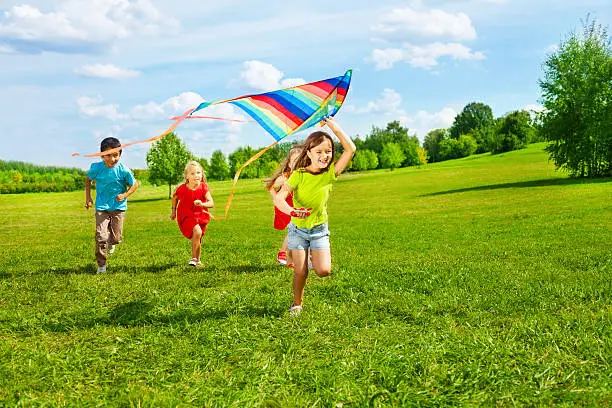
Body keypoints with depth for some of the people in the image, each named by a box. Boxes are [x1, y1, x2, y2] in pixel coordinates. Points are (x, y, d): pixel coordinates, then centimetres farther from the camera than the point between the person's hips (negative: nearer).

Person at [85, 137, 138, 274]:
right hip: (102, 207, 0)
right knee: (100, 237, -9)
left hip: (118, 207, 0)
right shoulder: (96, 167, -11)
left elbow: (134, 185, -1)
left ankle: (111, 243, 41)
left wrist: (125, 195, -16)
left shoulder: (123, 170, -16)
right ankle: (101, 265, 8)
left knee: (116, 238, 1)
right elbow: (88, 180, 11)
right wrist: (88, 198, 8)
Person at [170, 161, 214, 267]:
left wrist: (202, 204, -44)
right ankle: (194, 258, -13)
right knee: (197, 232, -27)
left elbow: (211, 203, -25)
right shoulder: (182, 189, -19)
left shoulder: (204, 187, -17)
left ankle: (197, 260, 38)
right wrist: (174, 211, 8)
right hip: (186, 216, -3)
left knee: (198, 239, 15)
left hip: (200, 215, 3)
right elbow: (175, 197, 5)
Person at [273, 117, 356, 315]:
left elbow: (350, 149, -16)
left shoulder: (330, 173, -8)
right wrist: (290, 210, -45)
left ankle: (314, 259, 21)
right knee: (300, 272, -1)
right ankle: (297, 304, 23)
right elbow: (279, 197, -24)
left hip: (319, 230, 1)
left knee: (324, 271, -13)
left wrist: (335, 128, -17)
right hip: (298, 228, -1)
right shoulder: (299, 175, -13)